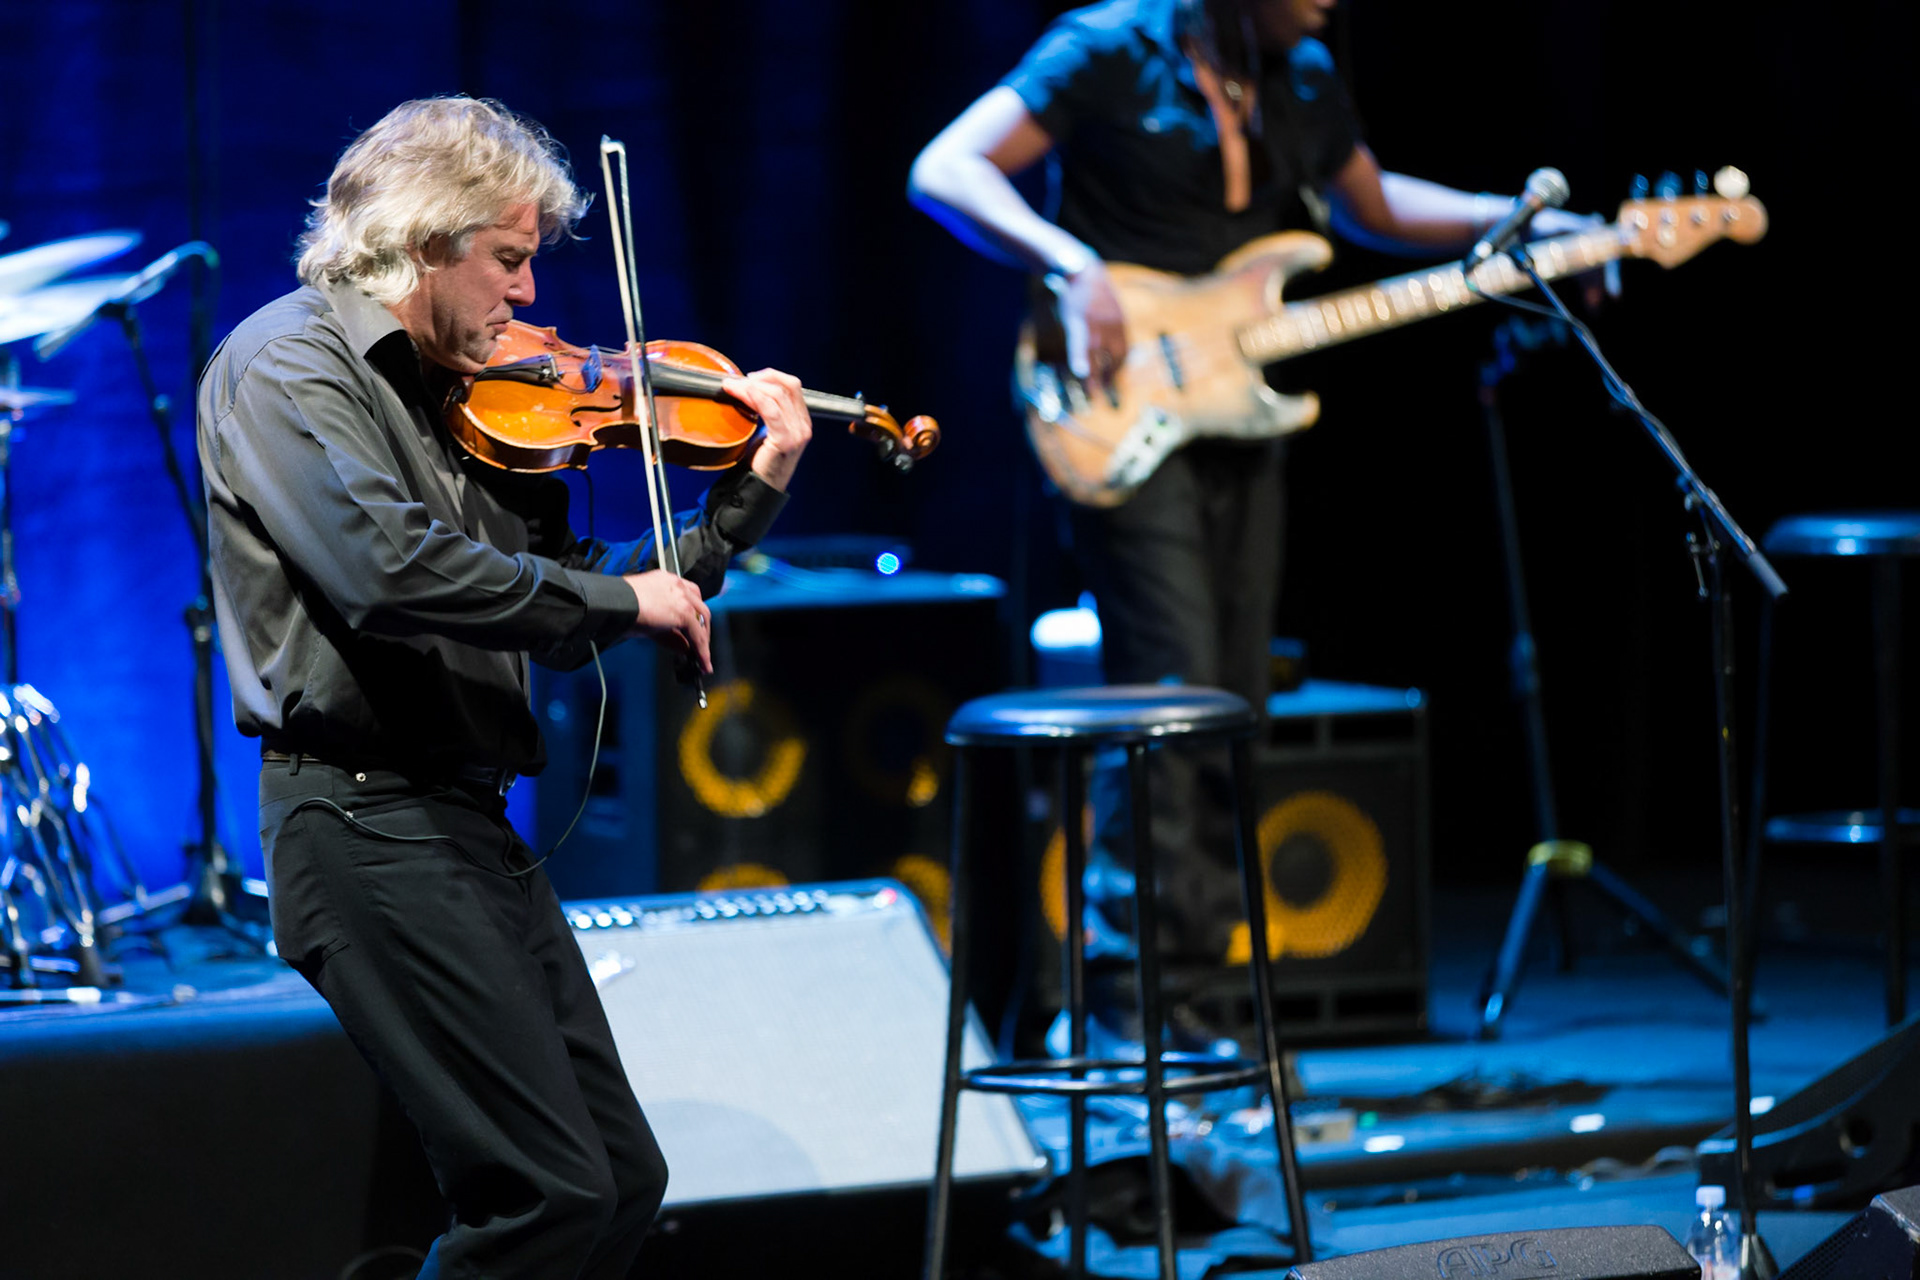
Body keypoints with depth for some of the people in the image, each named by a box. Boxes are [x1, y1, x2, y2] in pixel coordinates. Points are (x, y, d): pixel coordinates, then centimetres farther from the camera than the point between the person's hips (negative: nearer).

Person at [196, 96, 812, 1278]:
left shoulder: (476, 405, 17)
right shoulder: (286, 365, -8)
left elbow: (555, 624, 19)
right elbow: (387, 568, -24)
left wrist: (748, 500, 14)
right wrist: (616, 597, -17)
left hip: (472, 823, 9)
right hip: (368, 818, -9)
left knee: (625, 1183, 9)